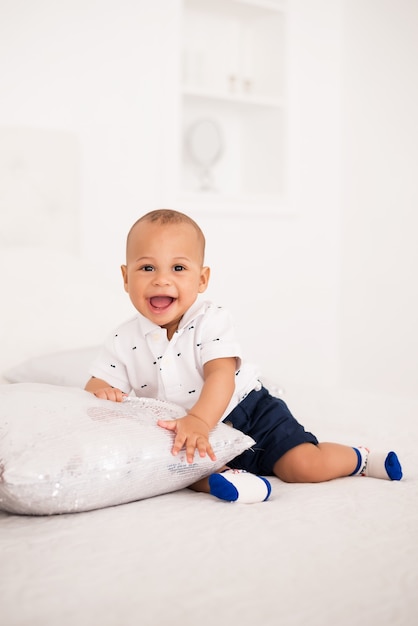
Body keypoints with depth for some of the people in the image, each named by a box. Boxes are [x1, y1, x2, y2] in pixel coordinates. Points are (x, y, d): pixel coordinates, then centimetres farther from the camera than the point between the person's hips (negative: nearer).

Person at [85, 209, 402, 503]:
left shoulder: (212, 321, -16)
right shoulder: (124, 341, -6)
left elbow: (221, 376, -30)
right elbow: (98, 382, -1)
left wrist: (199, 420, -49)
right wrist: (100, 391, -29)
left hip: (247, 413, -3)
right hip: (183, 433, 3)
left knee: (304, 465, -16)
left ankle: (359, 458, 14)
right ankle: (230, 477, -36)